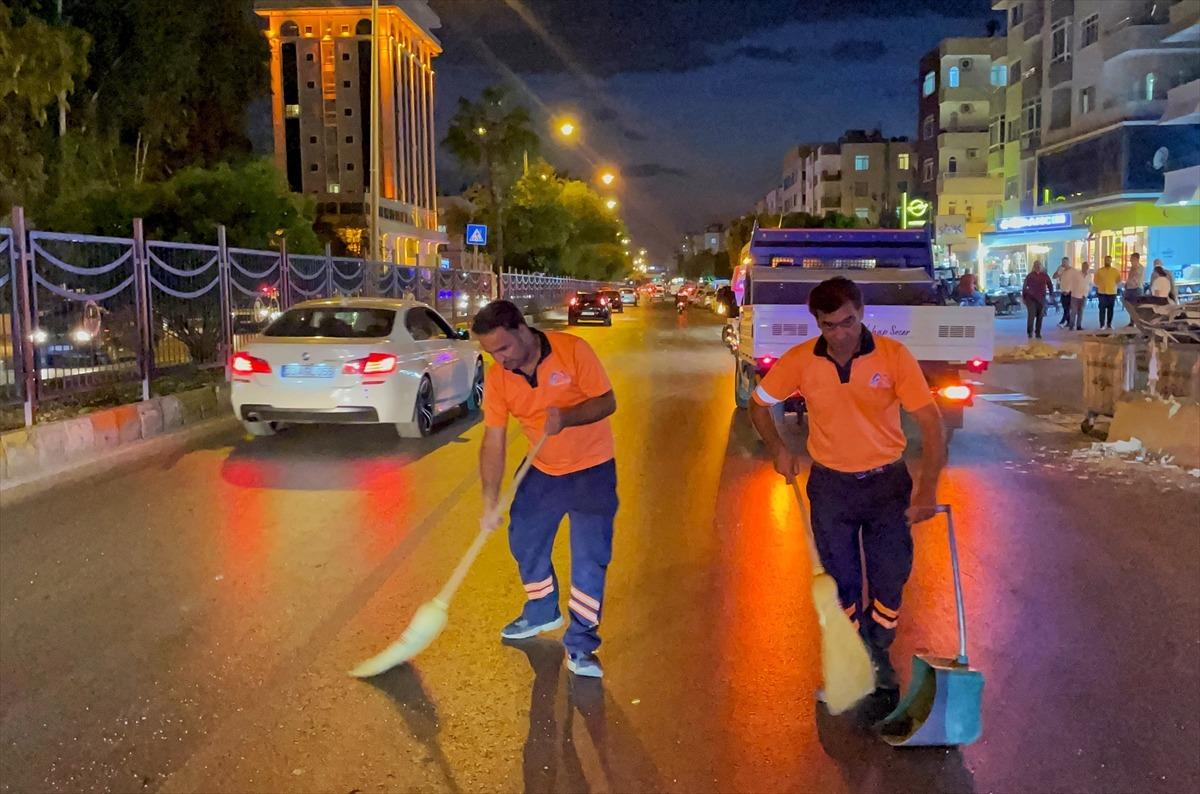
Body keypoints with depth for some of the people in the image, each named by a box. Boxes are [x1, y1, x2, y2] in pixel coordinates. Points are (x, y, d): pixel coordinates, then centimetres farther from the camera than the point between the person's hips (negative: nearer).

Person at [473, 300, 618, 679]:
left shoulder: (572, 350, -22)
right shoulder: (497, 377, -11)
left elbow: (606, 401, -18)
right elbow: (493, 441, -9)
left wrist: (566, 418, -36)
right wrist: (490, 502, -12)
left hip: (591, 467, -4)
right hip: (543, 470, 5)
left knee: (590, 555, -7)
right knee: (524, 540, 14)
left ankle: (581, 644, 5)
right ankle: (541, 611, 40)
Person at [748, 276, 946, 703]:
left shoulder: (894, 356, -16)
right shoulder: (800, 361, -11)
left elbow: (930, 421, -18)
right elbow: (759, 404, 5)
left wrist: (927, 487, -26)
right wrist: (778, 449, -6)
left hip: (887, 482, 0)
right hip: (830, 485, 1)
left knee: (890, 580, 8)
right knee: (842, 583, 11)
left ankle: (879, 658, 33)